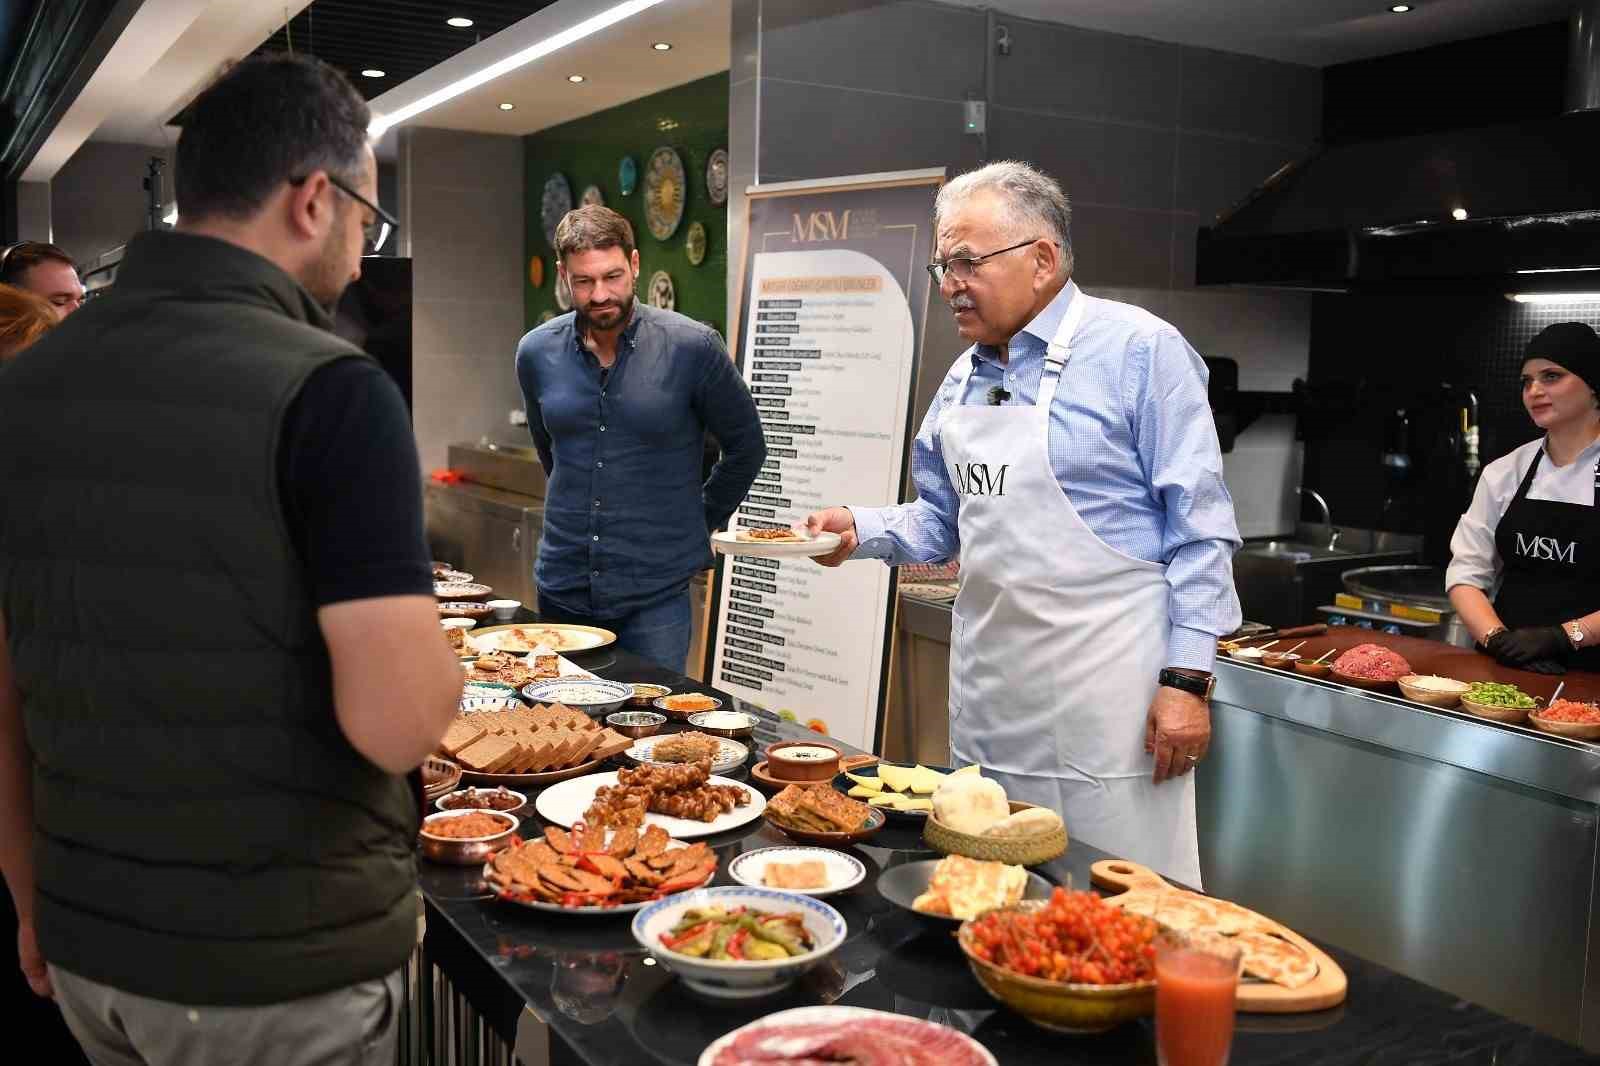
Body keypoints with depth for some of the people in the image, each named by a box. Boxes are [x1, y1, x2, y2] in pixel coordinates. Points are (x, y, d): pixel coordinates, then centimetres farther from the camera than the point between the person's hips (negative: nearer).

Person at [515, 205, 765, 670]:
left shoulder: (693, 347, -11)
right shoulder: (536, 353, 0)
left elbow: (746, 448, 2)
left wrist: (696, 523, 7)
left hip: (655, 595, -3)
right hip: (561, 587, 4)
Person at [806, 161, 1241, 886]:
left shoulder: (1140, 350, -9)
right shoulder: (964, 378, 11)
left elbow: (1198, 528, -10)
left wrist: (1187, 677, -15)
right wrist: (861, 532, 0)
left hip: (1103, 702, -6)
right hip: (988, 701, 7)